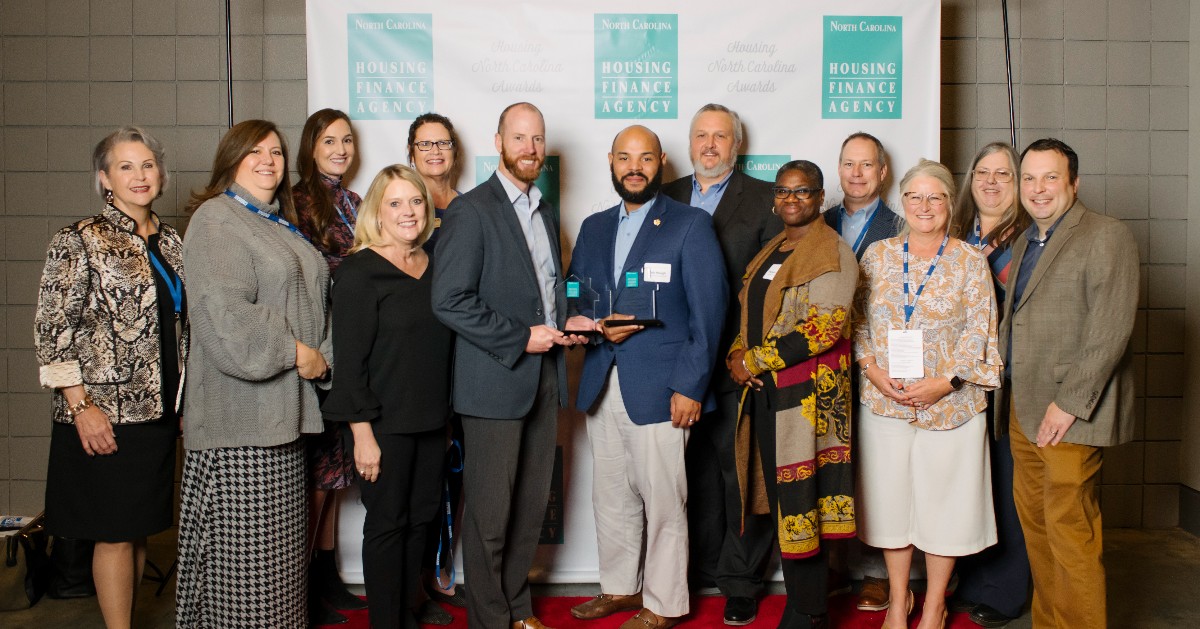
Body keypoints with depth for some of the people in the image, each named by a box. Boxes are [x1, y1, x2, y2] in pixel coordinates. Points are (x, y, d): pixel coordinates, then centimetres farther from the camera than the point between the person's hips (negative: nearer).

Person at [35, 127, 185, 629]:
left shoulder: (171, 242, 11)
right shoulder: (80, 241, -7)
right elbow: (52, 329, -10)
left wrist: (187, 400, 12)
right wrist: (80, 406, -15)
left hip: (159, 410, 6)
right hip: (106, 412, -6)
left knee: (139, 529, 13)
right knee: (116, 532, 2)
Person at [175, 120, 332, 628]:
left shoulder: (280, 225, 19)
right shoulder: (216, 219, -8)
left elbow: (313, 301, 22)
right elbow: (223, 312, -20)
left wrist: (322, 356, 5)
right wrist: (294, 353, -15)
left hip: (285, 409, 8)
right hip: (241, 413, -8)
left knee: (279, 547, 13)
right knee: (242, 550, -1)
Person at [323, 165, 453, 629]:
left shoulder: (433, 266, 9)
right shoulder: (360, 272, -10)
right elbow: (348, 361, -13)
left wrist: (446, 416, 13)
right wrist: (362, 433, -17)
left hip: (431, 419, 6)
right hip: (383, 423, -6)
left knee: (420, 519, 13)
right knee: (387, 524, 5)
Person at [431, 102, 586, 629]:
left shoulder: (546, 213, 17)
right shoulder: (471, 210, -8)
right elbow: (449, 301, -15)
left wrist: (565, 322, 5)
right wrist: (521, 340, -15)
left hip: (544, 377, 7)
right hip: (495, 381, -7)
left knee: (531, 506, 13)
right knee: (490, 512, 1)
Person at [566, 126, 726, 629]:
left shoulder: (691, 225, -2)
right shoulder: (594, 227, 15)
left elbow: (708, 312, -6)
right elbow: (574, 300, 17)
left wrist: (690, 386, -12)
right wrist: (598, 325, -6)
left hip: (659, 388, -5)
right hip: (602, 385, 5)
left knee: (663, 501, 1)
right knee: (611, 496, 14)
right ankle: (619, 588, 31)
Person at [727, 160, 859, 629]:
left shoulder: (831, 252, -7)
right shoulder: (770, 252, 18)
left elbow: (825, 329, -17)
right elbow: (750, 317, 22)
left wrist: (753, 361, -13)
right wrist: (737, 355, 1)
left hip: (806, 396, -7)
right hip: (764, 395, 7)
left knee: (801, 506, -1)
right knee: (783, 504, 11)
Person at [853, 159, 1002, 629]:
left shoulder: (970, 261, 1)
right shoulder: (877, 255, 6)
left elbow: (979, 330, -4)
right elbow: (858, 320, 5)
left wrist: (946, 381, -14)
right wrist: (873, 370, -9)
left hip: (950, 402, -1)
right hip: (884, 398, 2)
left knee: (944, 498, 6)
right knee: (891, 497, 8)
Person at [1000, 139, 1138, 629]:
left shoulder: (1107, 236, -8)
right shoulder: (1025, 243, 17)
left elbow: (1110, 330, -16)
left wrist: (1068, 404, -17)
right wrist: (1006, 390, 10)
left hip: (1070, 415, -7)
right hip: (1024, 410, 8)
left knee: (1070, 532, -5)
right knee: (1034, 524, 12)